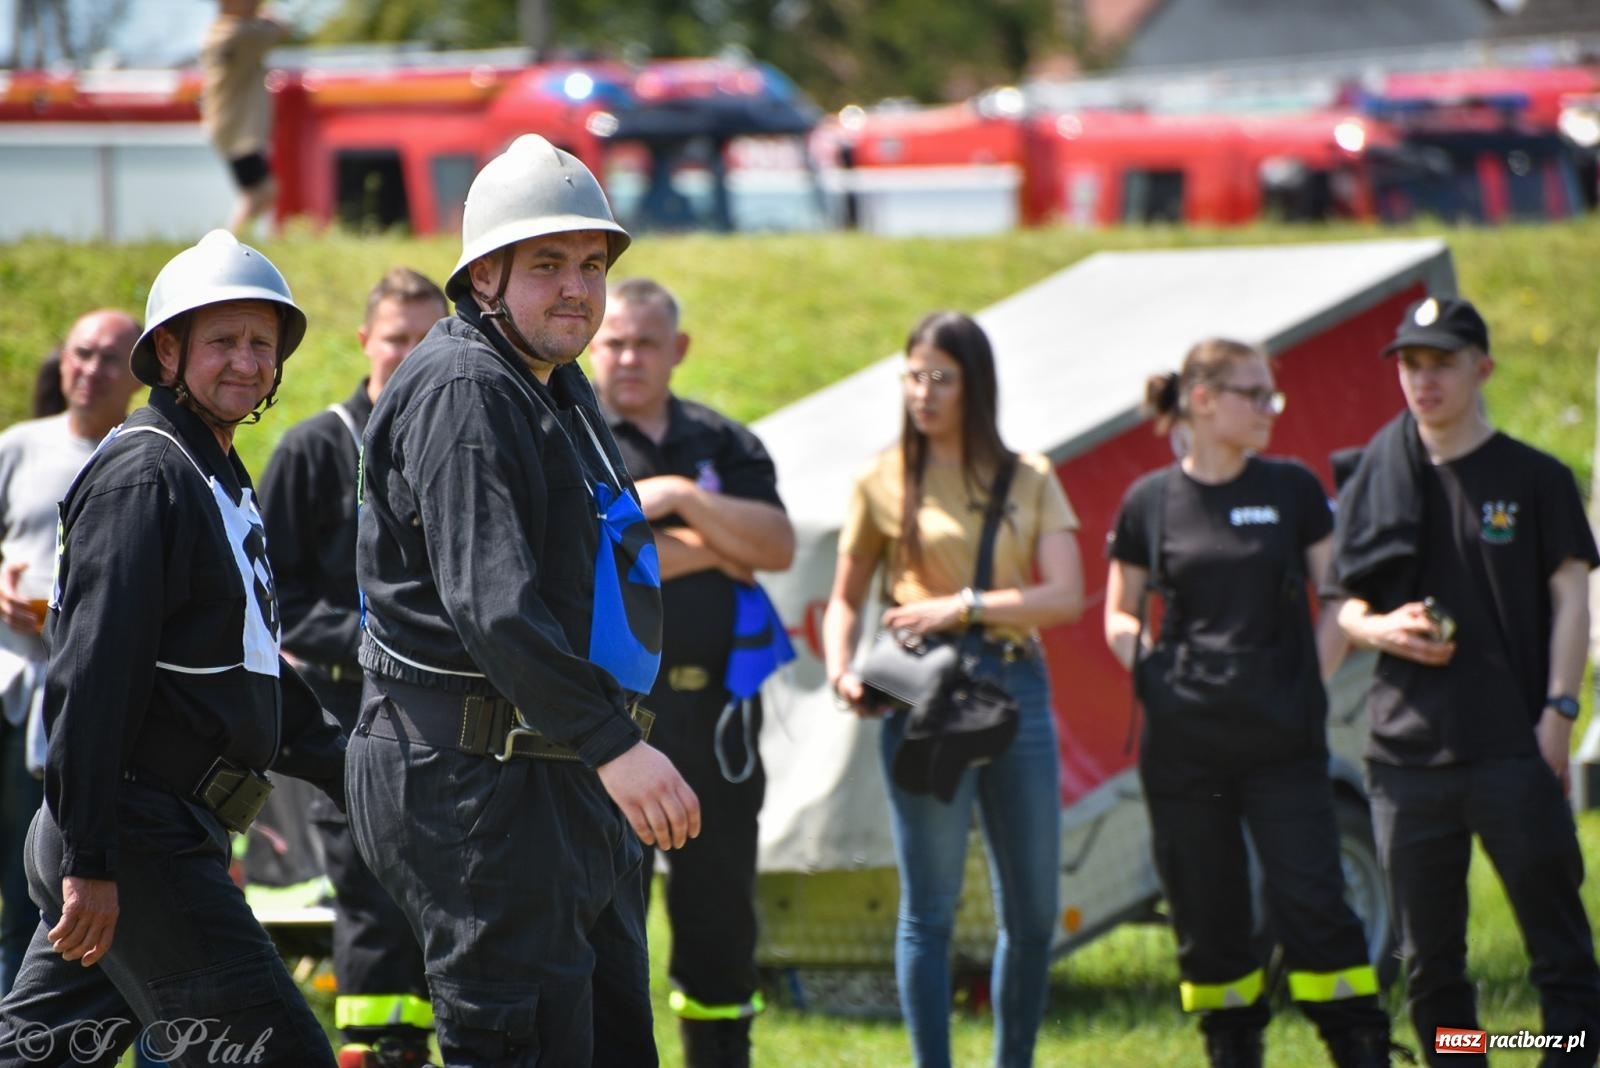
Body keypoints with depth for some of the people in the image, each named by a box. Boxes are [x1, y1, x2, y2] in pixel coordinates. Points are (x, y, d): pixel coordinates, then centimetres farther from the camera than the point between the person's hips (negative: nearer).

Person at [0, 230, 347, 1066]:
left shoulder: (219, 482, 20)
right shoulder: (145, 474, -12)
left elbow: (244, 666, 30)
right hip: (139, 835, -10)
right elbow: (95, 673, -19)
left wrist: (350, 768, 24)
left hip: (175, 832, 10)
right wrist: (90, 861, -23)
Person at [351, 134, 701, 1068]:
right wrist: (612, 744, -31)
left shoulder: (560, 387, 19)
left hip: (567, 778, 10)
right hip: (475, 776, -10)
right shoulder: (460, 393, -14)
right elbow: (490, 602, -25)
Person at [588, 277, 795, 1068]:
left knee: (719, 905, 9)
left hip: (711, 705, 4)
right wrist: (712, 551, -6)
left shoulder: (722, 444, 13)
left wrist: (684, 498, -13)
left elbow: (778, 548, -1)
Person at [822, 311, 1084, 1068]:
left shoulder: (1029, 481, 8)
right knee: (929, 908, -3)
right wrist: (841, 670, -9)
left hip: (1018, 686, 3)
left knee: (1033, 911, 6)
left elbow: (1066, 596, -2)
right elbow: (845, 598, 10)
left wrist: (964, 607, -13)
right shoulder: (885, 481, 5)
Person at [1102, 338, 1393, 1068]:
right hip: (1183, 746, 1)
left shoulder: (1293, 491, 4)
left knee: (1311, 903, -9)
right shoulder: (1149, 503, 5)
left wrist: (1307, 683, -3)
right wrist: (1156, 676, -2)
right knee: (1207, 915, 4)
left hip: (1283, 740, -1)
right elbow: (1119, 617, 14)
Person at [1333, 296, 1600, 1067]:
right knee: (1428, 957, 7)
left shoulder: (1535, 479, 4)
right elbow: (1346, 607, 17)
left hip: (1513, 745, -4)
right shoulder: (1378, 481, 13)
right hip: (1406, 745, 4)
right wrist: (1378, 628, -6)